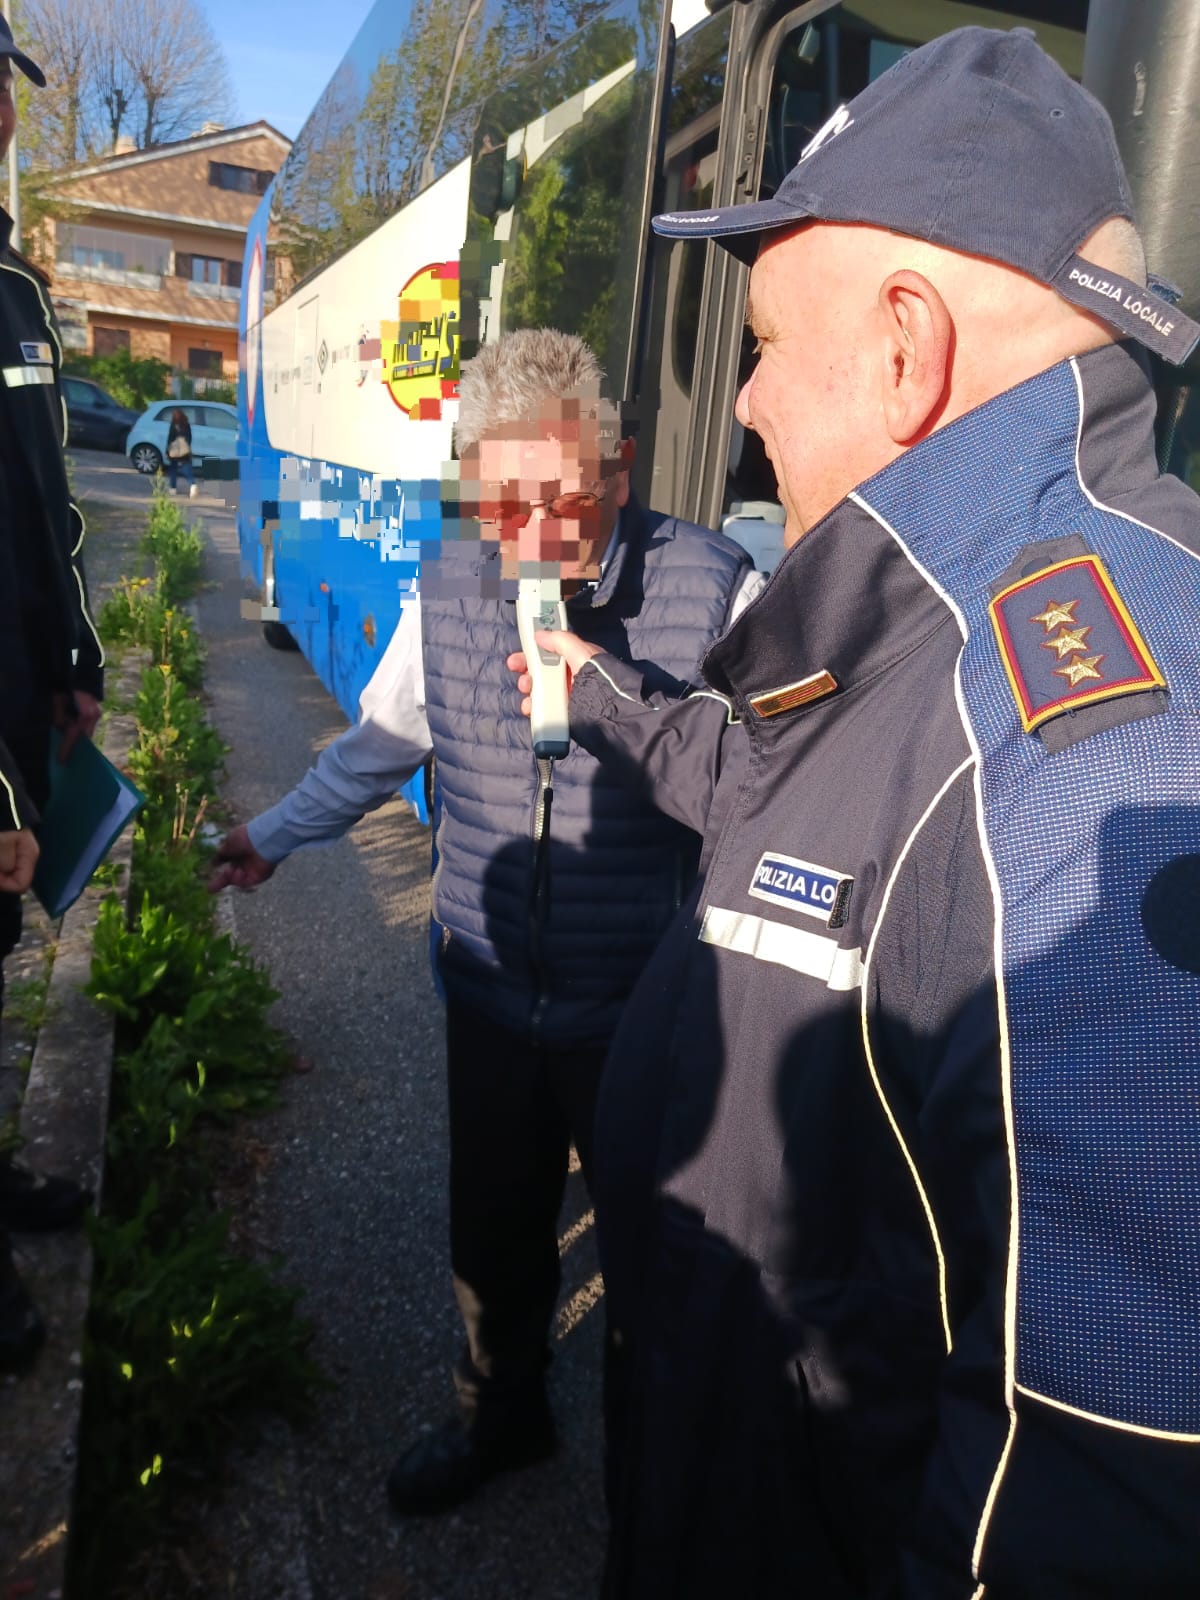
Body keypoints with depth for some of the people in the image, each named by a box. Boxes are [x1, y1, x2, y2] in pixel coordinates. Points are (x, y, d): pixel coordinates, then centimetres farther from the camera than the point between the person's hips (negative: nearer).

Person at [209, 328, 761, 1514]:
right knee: (492, 1233, 23)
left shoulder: (714, 589, -18)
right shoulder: (446, 590, -4)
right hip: (491, 992, 4)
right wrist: (273, 836, 19)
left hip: (646, 1006, -4)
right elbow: (382, 740, 13)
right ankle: (502, 1415, 52)